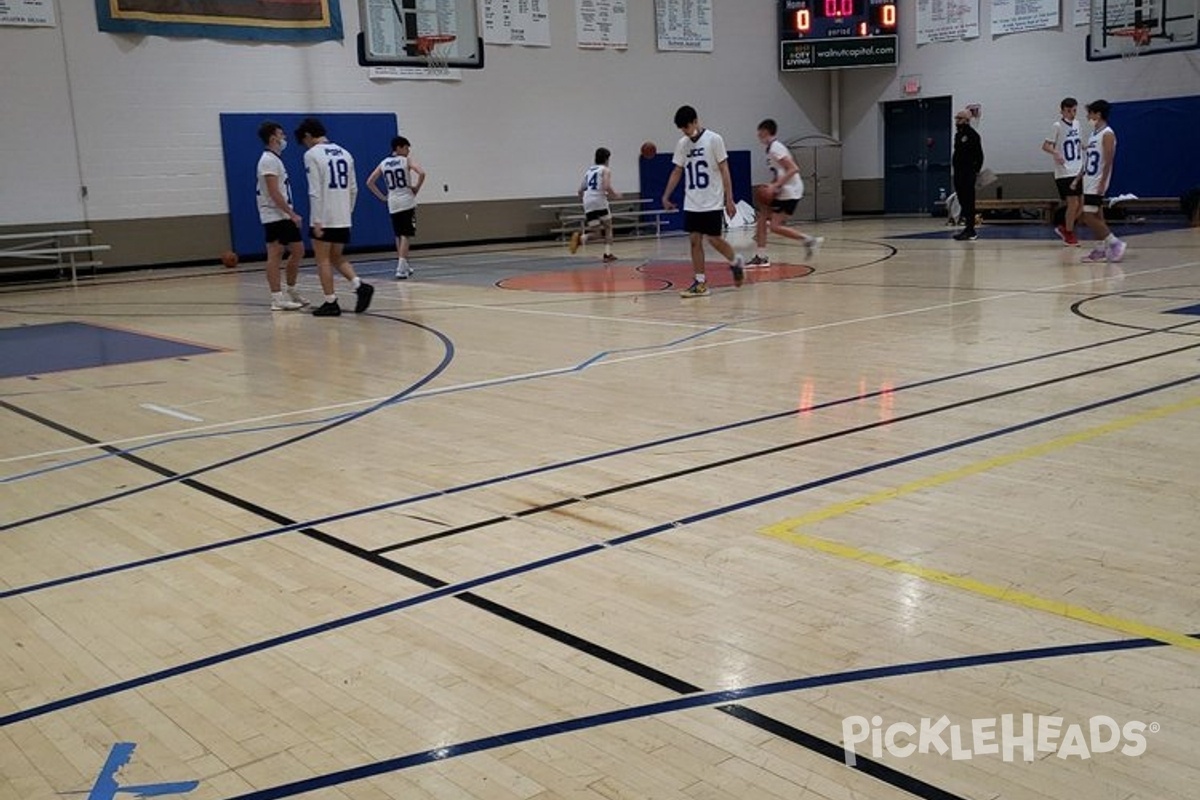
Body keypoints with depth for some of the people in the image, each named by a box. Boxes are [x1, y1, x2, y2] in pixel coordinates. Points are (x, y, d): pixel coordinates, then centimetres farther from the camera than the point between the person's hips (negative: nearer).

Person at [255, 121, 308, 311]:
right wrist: (292, 214, -20)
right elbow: (274, 193, -20)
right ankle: (277, 298, -4)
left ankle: (291, 291, 23)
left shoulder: (275, 159, 18)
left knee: (298, 250, 13)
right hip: (274, 216, -10)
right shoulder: (268, 160, -13)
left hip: (284, 216, 10)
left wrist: (291, 214, 19)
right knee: (275, 255, -7)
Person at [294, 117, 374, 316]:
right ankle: (360, 286, -4)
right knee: (337, 258, 16)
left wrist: (316, 221, -13)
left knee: (323, 259, 4)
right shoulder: (344, 153, 12)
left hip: (323, 219, -6)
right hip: (343, 219, 6)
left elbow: (315, 191, -14)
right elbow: (353, 189, 13)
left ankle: (331, 303, 4)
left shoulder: (312, 154, -8)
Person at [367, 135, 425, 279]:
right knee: (405, 236, -5)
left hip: (393, 204, 5)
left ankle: (404, 265, 24)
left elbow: (369, 182, 8)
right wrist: (416, 188, -6)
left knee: (399, 236, 16)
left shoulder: (384, 163, 9)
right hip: (407, 202, -5)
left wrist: (382, 197, 12)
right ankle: (401, 268, -14)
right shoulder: (406, 161, -4)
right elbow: (421, 173, -20)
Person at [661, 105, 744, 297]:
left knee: (714, 239, -4)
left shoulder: (713, 139, -8)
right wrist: (666, 196, 7)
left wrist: (729, 199, -12)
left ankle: (736, 262, 23)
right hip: (692, 203, 5)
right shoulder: (682, 144, 6)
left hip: (713, 202, -5)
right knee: (694, 240, 1)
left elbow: (724, 170, -8)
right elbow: (677, 172, 14)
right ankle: (700, 282, 5)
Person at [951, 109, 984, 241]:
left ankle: (970, 231, -6)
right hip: (958, 173, 8)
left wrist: (976, 171, -15)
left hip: (968, 174, -8)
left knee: (968, 202, -7)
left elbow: (979, 155, -11)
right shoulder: (958, 134, 16)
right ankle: (968, 228, 19)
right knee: (962, 201, 11)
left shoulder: (972, 135, -8)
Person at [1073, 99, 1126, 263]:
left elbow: (1108, 160, -18)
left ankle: (1115, 243, -6)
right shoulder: (1094, 134, 15)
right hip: (1089, 182, 9)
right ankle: (1101, 249, 15)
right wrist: (1078, 178, 18)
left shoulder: (1107, 134, -13)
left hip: (1097, 183, -9)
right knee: (1095, 217, 10)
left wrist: (1102, 183, -22)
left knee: (1089, 217, -12)